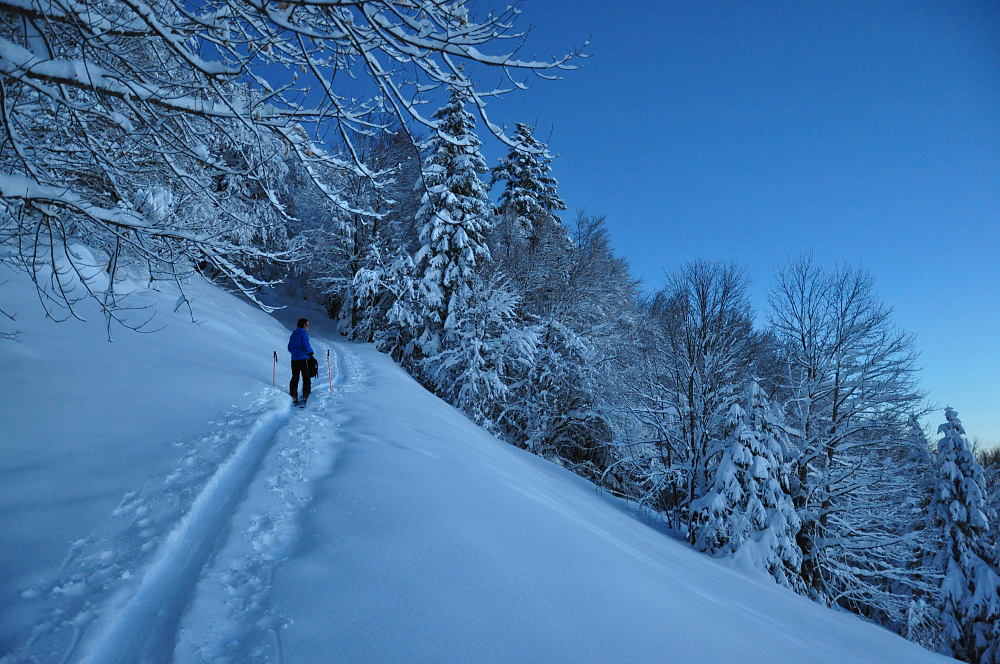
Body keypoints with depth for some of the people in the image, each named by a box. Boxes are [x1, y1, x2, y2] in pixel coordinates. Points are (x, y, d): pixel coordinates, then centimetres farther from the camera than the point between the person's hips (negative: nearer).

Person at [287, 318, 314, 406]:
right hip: (303, 359, -6)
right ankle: (304, 397, -13)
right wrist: (310, 352, 3)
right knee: (306, 379, -3)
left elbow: (289, 348, 14)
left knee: (294, 379, 11)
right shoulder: (304, 333, -7)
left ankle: (294, 398, 10)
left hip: (294, 359, 6)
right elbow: (306, 345, -15)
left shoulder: (293, 335, 14)